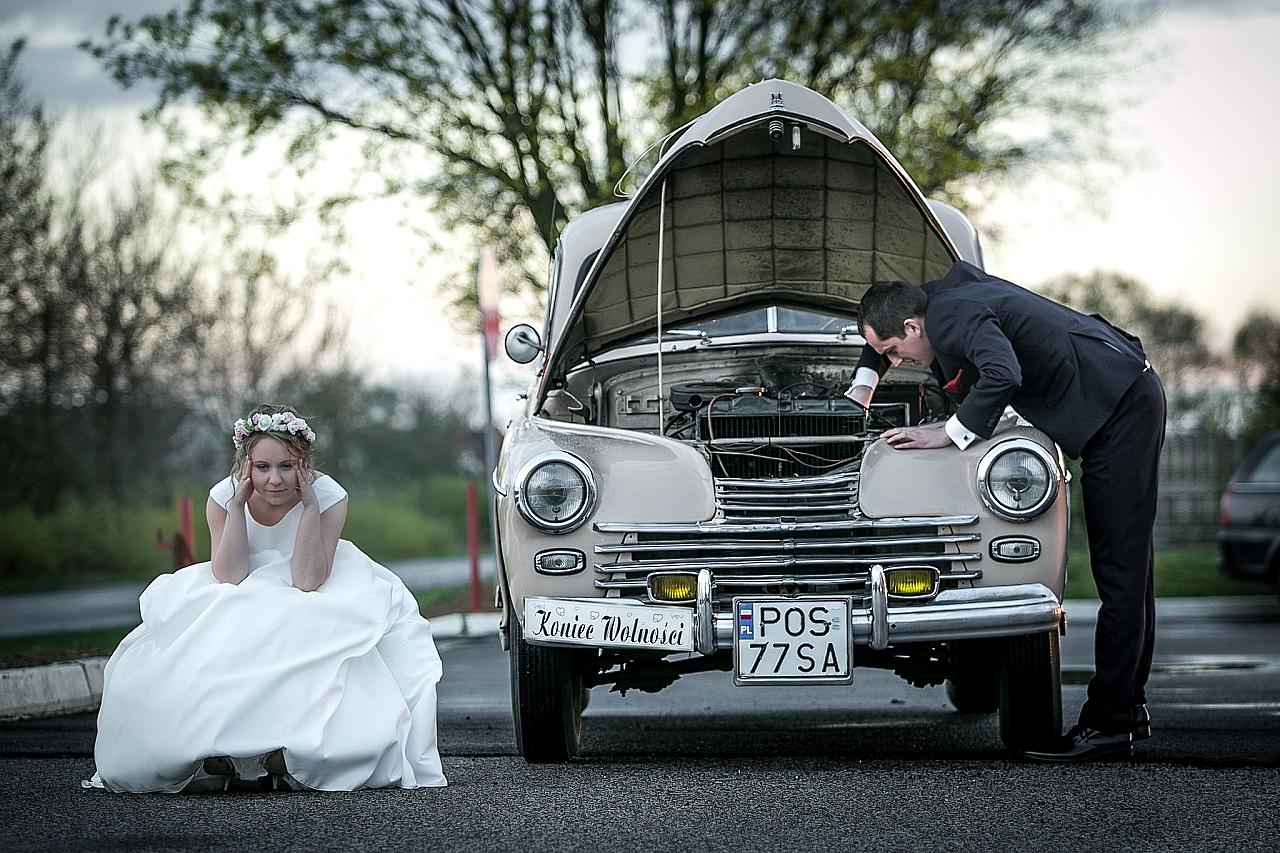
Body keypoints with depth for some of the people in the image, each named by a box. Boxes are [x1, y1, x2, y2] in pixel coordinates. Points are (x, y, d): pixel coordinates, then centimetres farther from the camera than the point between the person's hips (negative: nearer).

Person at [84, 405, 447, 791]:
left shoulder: (329, 496, -18)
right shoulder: (223, 497, -13)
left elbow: (308, 581, -23)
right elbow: (229, 577, -20)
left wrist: (309, 504, -30)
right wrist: (237, 504, -27)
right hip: (243, 609, 2)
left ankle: (295, 750, -29)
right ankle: (218, 748, -19)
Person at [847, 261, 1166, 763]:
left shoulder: (956, 316, -19)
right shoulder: (944, 291, 10)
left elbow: (1003, 374, -37)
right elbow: (884, 323, 31)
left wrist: (949, 434, -27)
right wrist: (863, 381, 20)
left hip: (1120, 407, -11)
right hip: (1126, 398, 11)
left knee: (1119, 568, -10)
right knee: (1126, 566, 13)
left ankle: (1108, 723, -11)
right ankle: (1130, 710, 18)